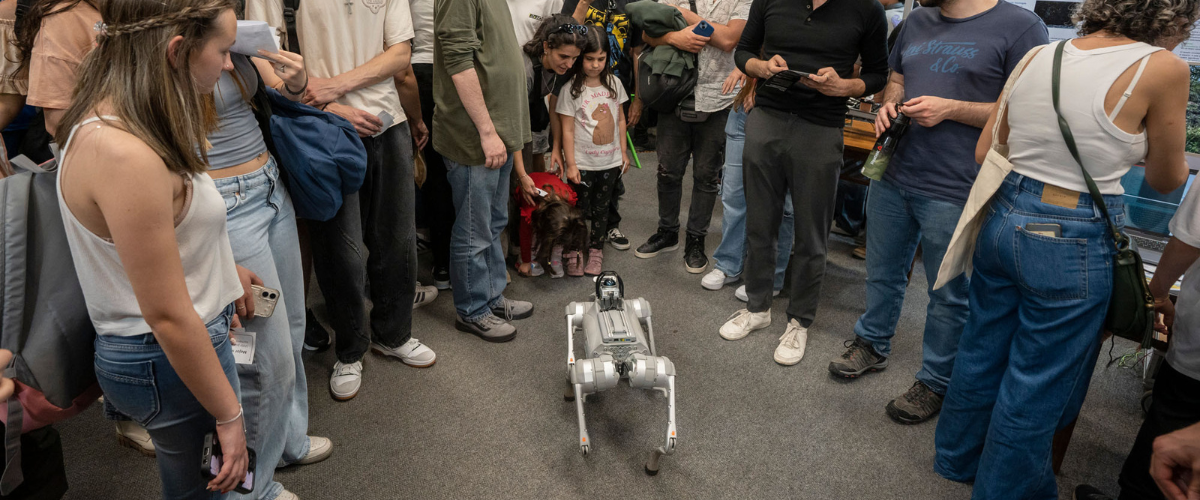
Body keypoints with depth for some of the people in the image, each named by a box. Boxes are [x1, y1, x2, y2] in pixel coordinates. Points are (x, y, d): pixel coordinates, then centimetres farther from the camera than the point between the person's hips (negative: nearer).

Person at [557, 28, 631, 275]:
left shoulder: (613, 83, 3)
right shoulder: (571, 88, -8)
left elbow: (620, 120, 10)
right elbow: (568, 129, -8)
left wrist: (624, 153, 10)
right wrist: (571, 164, -10)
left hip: (610, 161, 3)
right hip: (583, 163, -3)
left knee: (601, 207, 12)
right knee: (581, 209, 5)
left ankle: (596, 251, 23)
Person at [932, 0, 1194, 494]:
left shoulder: (1037, 57, 1)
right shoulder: (1161, 69, -14)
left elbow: (985, 152, 7)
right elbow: (1166, 180, 1)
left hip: (1002, 220, 6)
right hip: (1073, 243, -6)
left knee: (981, 351, 22)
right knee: (1038, 383, 12)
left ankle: (956, 456, 43)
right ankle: (1003, 487, 31)